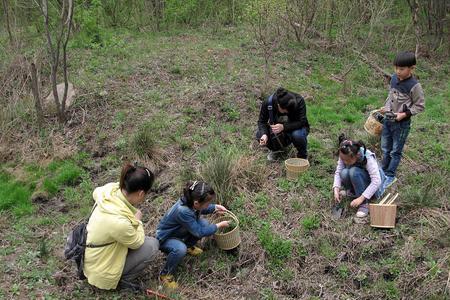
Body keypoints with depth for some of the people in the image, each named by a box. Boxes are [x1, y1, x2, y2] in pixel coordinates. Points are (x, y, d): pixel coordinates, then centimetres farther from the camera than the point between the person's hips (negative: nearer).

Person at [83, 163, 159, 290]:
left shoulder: (112, 191, -17)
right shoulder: (119, 221, -39)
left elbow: (96, 192, 11)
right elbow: (137, 242, -16)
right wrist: (138, 220, 0)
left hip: (92, 255, 8)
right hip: (102, 271, -8)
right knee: (152, 244, -8)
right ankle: (122, 280, 6)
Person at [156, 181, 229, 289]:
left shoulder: (190, 200, -18)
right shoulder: (183, 211, -41)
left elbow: (201, 209, 9)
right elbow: (199, 232, -30)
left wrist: (215, 207, -6)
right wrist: (218, 226, -20)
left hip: (179, 232, 8)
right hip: (165, 238, -8)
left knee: (204, 224, -10)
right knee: (180, 249, -37)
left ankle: (188, 246, 16)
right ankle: (165, 274, -11)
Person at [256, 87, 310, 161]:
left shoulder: (299, 101, -28)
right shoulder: (268, 103, -24)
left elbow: (301, 122, -30)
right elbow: (262, 121, -13)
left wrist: (284, 127, -44)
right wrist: (264, 134, -33)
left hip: (296, 128, -2)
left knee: (297, 135, -38)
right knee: (259, 135, -23)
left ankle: (302, 155, -2)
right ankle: (275, 149, 11)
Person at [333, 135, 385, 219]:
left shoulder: (368, 158, -33)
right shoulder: (344, 156, -19)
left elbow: (377, 181, -37)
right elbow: (338, 172, -17)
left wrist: (361, 198, -41)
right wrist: (336, 189, -33)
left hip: (373, 183, -4)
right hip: (359, 181, 4)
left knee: (354, 171, -34)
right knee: (344, 173, -30)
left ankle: (364, 203, -24)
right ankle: (353, 192, 0)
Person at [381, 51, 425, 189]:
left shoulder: (414, 86, -19)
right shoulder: (394, 78, -1)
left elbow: (419, 106, -12)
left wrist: (404, 114, -20)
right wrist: (385, 107, 3)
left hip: (402, 123, -6)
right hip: (388, 120, 6)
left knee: (396, 151, 8)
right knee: (385, 149, 18)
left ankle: (390, 176, 21)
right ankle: (383, 171, 34)